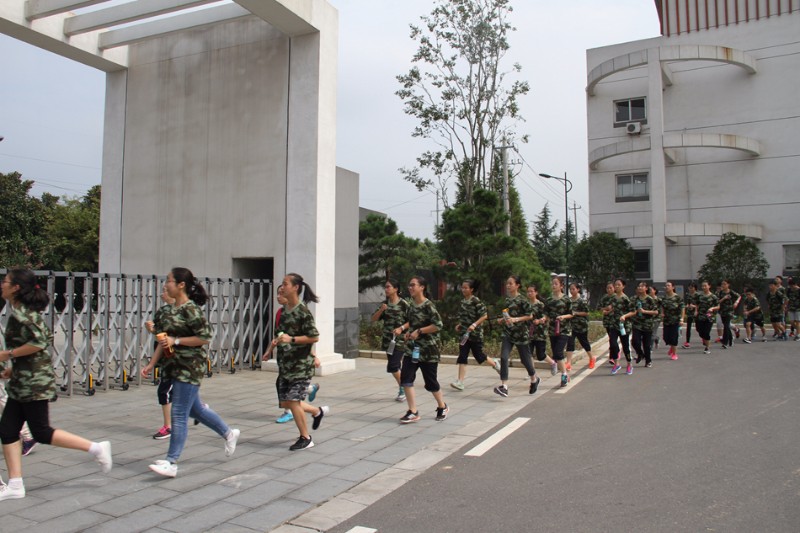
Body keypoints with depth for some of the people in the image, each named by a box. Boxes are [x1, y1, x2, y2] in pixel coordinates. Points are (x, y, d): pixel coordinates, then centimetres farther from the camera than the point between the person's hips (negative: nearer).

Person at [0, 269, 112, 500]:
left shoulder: (19, 312, -15)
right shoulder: (27, 310, 13)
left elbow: (39, 342, -25)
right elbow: (46, 339, 18)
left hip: (34, 382, -10)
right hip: (23, 382, 10)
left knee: (41, 433, -3)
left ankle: (96, 448, 2)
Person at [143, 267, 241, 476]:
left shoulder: (191, 309, -17)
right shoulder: (172, 310, 10)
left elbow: (205, 337, -19)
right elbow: (165, 340, 16)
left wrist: (175, 341, -20)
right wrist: (151, 364, 13)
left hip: (190, 368, -9)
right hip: (176, 366, 9)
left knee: (179, 415, -5)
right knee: (195, 409, 19)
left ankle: (171, 463, 3)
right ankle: (229, 434, 36)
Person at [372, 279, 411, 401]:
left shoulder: (404, 304, -8)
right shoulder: (385, 304, 8)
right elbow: (373, 319, 5)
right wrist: (381, 310, -9)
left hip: (400, 340, -6)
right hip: (387, 339, 6)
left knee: (392, 367, -12)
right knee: (395, 367, 10)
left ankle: (402, 389, 8)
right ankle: (402, 390, 24)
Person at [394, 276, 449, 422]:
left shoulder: (428, 306, -15)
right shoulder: (412, 305, 8)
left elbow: (438, 325, -21)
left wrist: (419, 331, -21)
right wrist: (402, 328, 4)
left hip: (428, 350, -7)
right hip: (412, 348, 7)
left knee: (430, 381, 6)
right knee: (405, 377, -8)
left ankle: (442, 407, 31)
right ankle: (413, 412, 1)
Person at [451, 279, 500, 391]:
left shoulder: (476, 301, -13)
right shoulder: (462, 301, 8)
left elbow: (485, 316, -15)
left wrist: (474, 324, -24)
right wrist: (459, 325, 8)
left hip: (475, 333, -6)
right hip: (465, 333, 6)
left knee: (478, 355, 8)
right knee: (462, 357, -3)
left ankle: (495, 363, 38)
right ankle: (460, 382, -6)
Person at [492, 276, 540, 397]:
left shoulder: (522, 299, -9)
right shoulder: (507, 299, 9)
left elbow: (529, 316, -10)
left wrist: (516, 319, -21)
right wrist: (502, 320, 5)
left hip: (520, 333, -5)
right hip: (507, 333, 5)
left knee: (525, 359, 10)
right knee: (503, 357, -13)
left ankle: (534, 379, 37)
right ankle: (504, 386, -16)